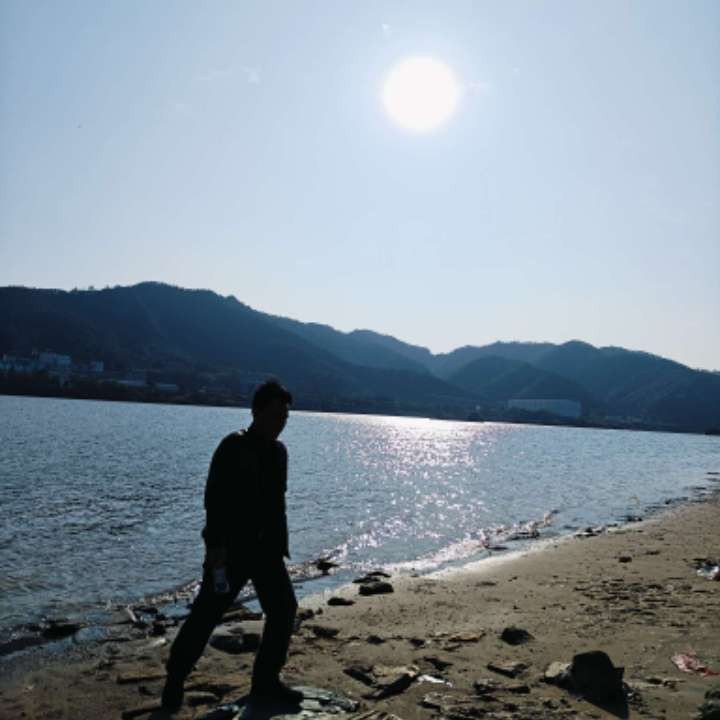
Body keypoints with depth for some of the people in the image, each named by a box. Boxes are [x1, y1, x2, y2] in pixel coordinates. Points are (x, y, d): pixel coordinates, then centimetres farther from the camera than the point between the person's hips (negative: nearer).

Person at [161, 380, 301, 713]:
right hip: (232, 548, -7)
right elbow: (215, 499, -17)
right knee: (206, 614, 0)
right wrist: (216, 545, -21)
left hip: (266, 548, 7)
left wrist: (280, 546, 16)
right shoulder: (233, 447, -13)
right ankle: (174, 679, 19)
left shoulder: (278, 451, 9)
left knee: (283, 610, 5)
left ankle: (266, 680, 19)